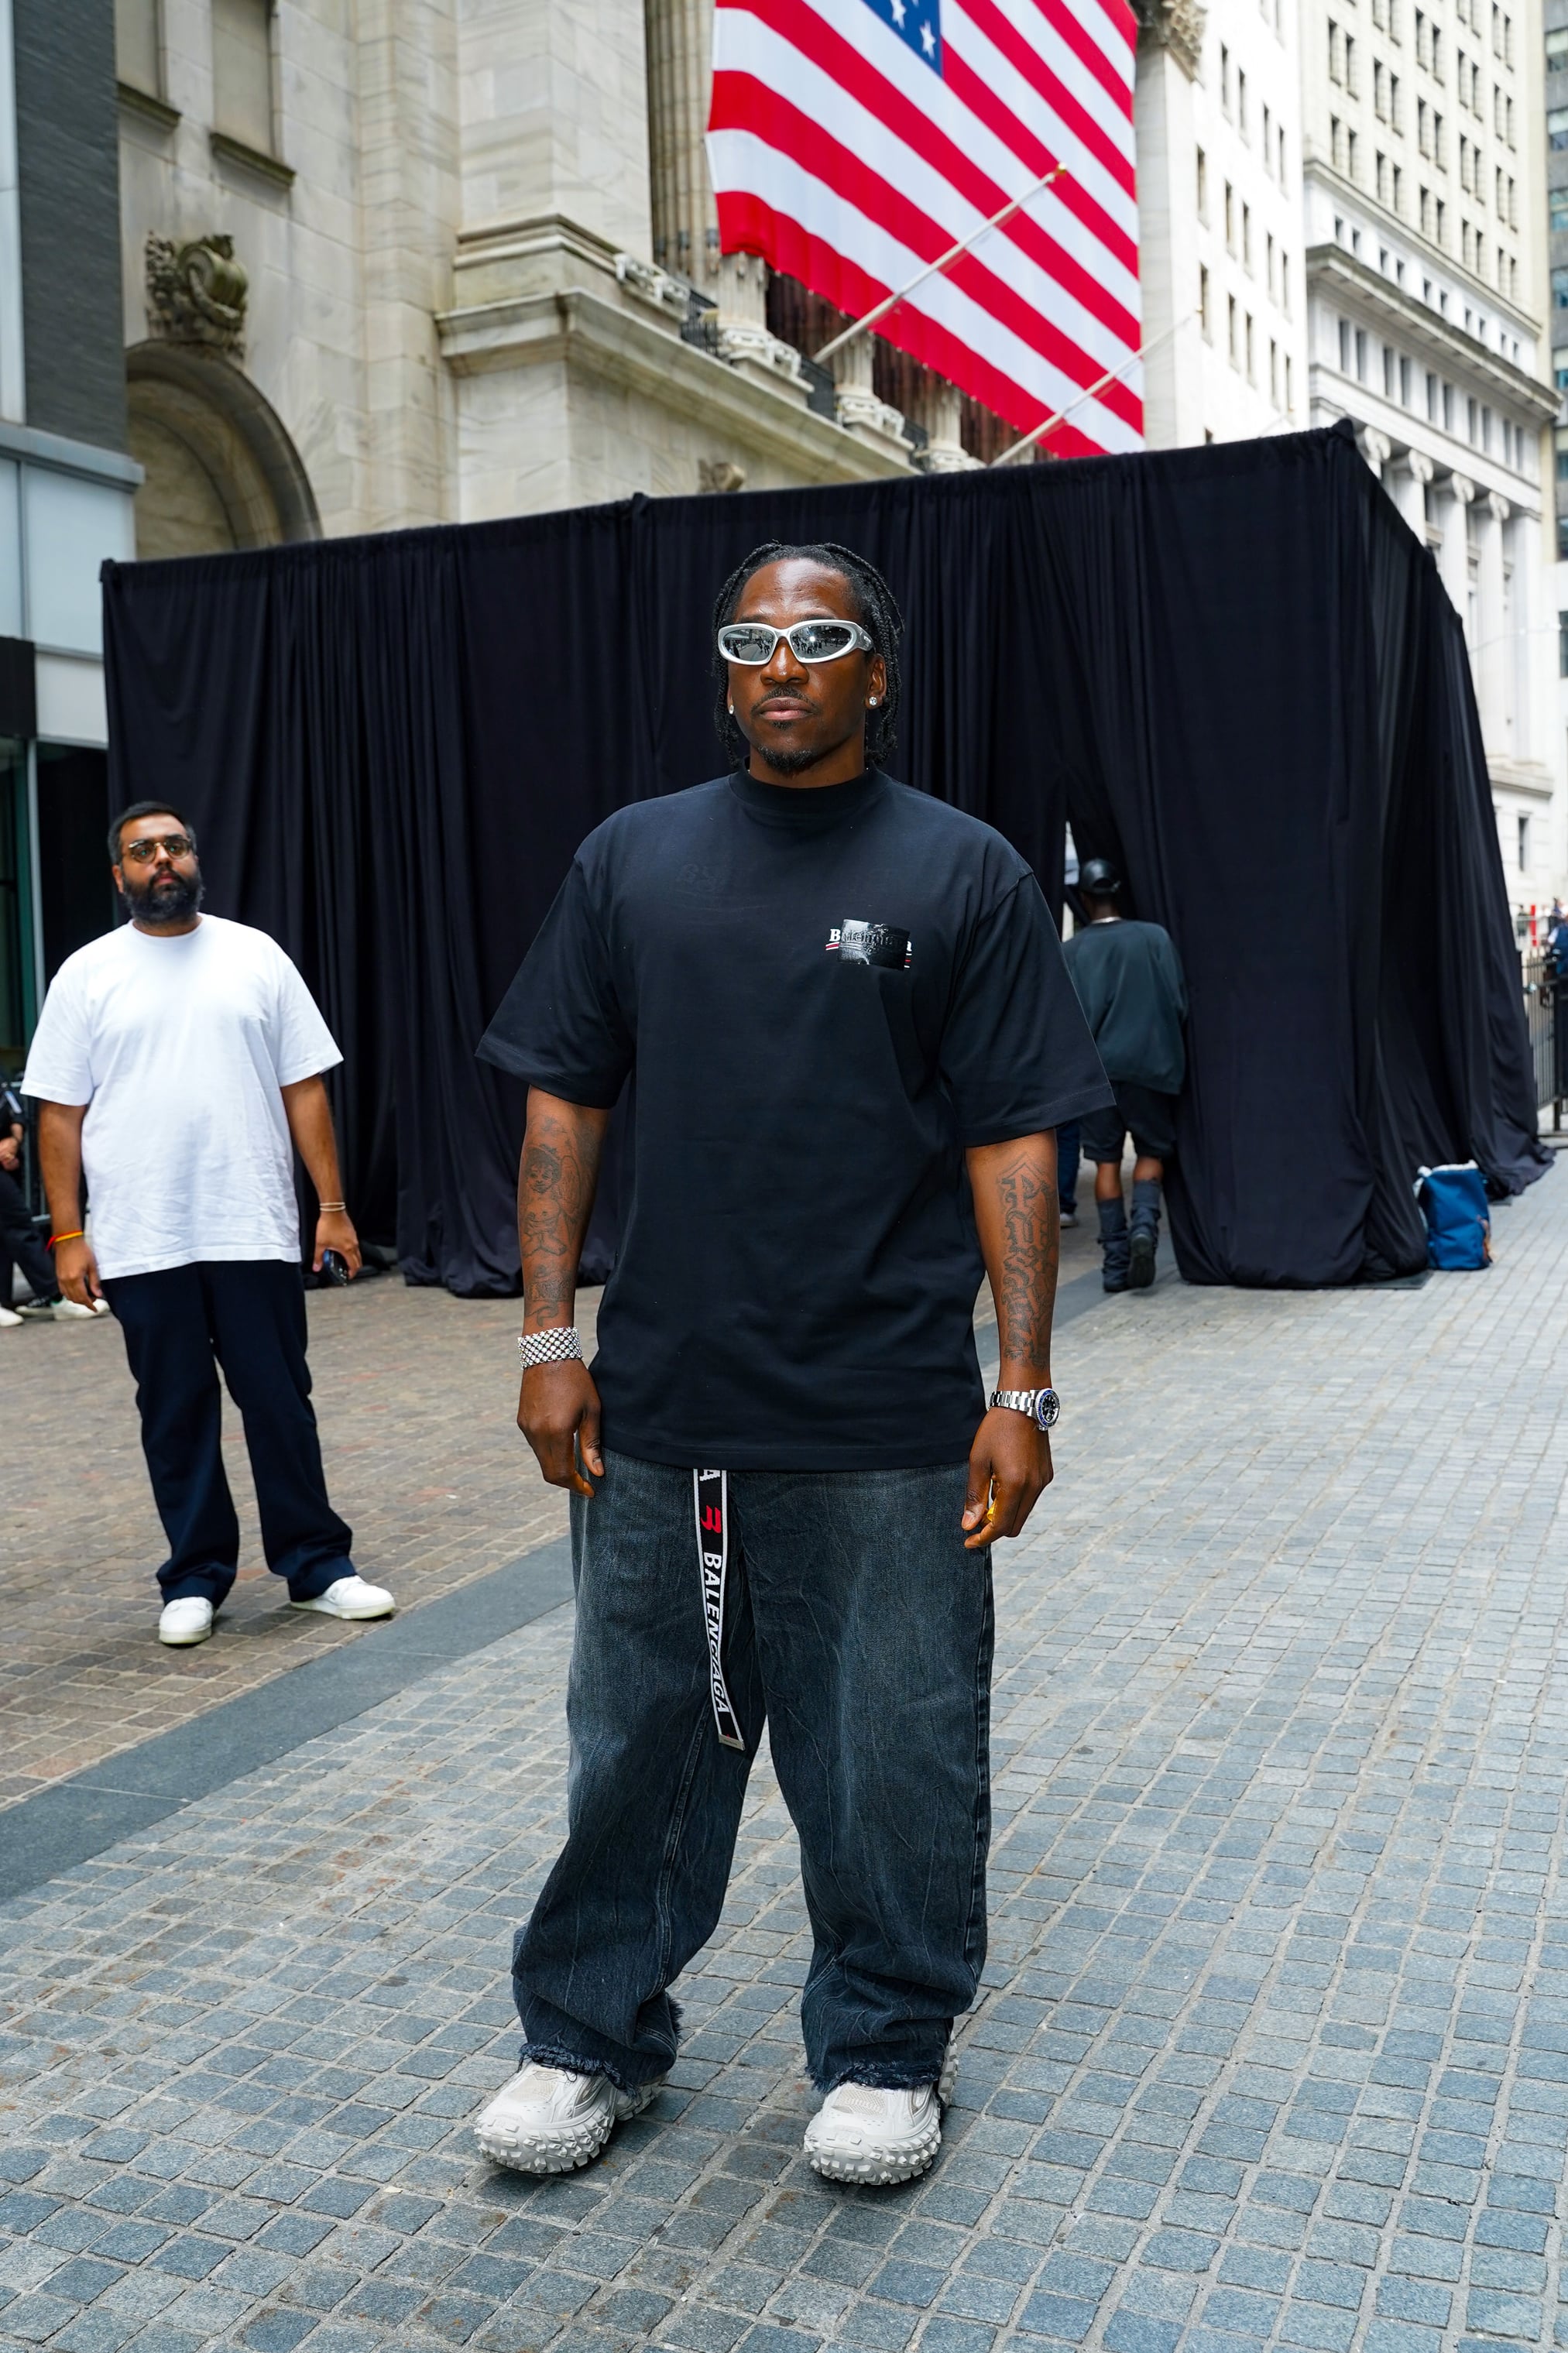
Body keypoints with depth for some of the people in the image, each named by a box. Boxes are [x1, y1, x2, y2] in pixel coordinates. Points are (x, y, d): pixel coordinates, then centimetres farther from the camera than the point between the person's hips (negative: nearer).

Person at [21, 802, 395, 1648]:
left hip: (255, 1231, 0)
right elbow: (60, 1114, 3)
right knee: (175, 1414, 8)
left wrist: (332, 1206, 0)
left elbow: (303, 1088, 5)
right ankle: (195, 1579, 20)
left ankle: (316, 1565, 17)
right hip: (142, 1245, 0)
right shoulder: (86, 975, 4)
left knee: (281, 1403, 5)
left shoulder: (255, 956, 6)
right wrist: (68, 1235, -3)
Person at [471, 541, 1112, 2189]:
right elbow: (563, 1107, 7)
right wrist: (549, 1342, 1)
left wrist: (1024, 1390, -7)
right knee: (637, 1738, 14)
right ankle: (595, 2037, 33)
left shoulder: (966, 875, 1)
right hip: (658, 1410, 2)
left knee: (892, 1755, 9)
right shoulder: (632, 860, 8)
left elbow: (1013, 1143, -2)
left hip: (888, 1428, -2)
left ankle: (886, 2053, 31)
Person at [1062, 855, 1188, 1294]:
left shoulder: (1072, 951, -2)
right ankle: (1144, 1222, -13)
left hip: (1097, 1066, 0)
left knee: (1106, 1159, 7)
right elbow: (1179, 1002, -2)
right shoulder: (1155, 937, -2)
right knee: (1152, 1150, 13)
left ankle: (1116, 1260, 3)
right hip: (1151, 1062, 0)